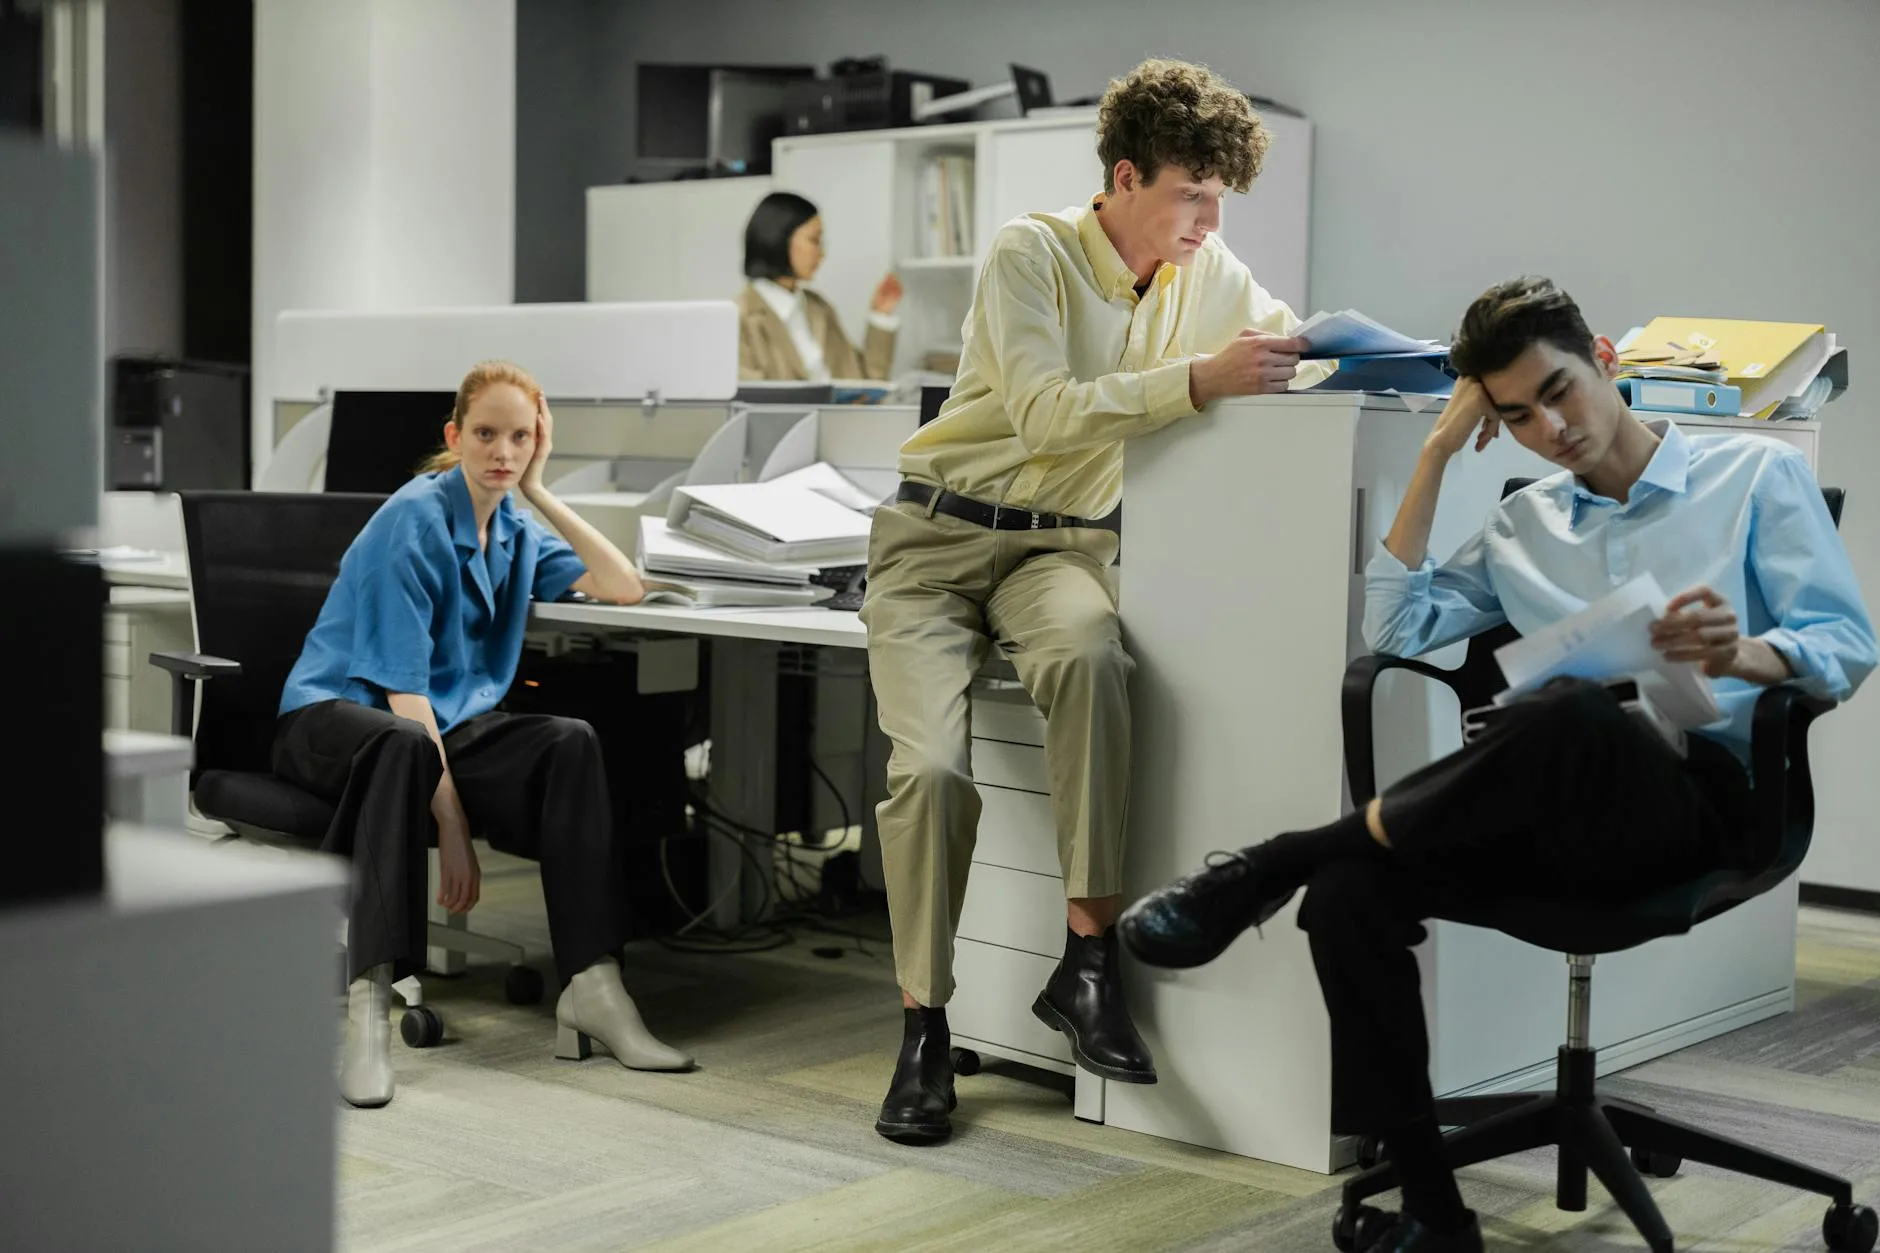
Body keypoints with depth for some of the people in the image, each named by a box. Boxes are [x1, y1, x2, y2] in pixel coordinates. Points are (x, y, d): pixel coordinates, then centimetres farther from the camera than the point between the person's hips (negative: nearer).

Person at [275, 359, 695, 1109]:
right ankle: (368, 1006, -46)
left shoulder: (514, 531, 10)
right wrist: (451, 827, -25)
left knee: (571, 745, -23)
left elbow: (624, 589, 3)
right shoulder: (414, 520, -14)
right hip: (337, 713, -6)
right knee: (403, 745, -42)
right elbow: (403, 689, -19)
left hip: (447, 719, 6)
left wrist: (539, 493, -2)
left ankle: (592, 990, -27)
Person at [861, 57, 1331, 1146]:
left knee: (1089, 654, -35)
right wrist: (1198, 379, -35)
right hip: (941, 533, -2)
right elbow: (1046, 414, -26)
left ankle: (1090, 961, -30)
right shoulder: (1031, 254, -13)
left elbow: (1293, 353, 17)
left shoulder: (1209, 271, 5)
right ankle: (926, 1030, -7)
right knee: (931, 766, -23)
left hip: (1062, 542, 3)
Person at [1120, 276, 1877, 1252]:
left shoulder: (1756, 474, 13)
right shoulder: (1523, 526, 26)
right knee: (1350, 895, -25)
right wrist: (1437, 452, 15)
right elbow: (1394, 631, 14)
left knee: (1566, 713, -41)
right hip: (1572, 815, 5)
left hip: (1704, 796, -5)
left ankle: (1263, 873, -26)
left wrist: (1743, 651, -19)